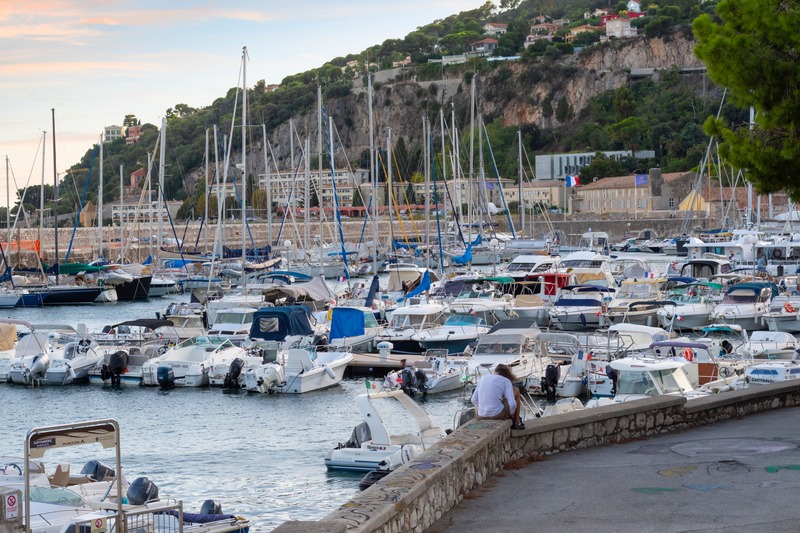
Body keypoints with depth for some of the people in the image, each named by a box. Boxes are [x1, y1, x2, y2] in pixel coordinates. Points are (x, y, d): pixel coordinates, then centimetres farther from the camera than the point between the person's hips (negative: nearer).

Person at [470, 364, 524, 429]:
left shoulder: (482, 379, 13)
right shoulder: (506, 381, -1)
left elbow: (474, 400, 14)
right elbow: (512, 404, -10)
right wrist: (511, 414, 10)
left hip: (481, 416, 5)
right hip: (498, 415, -5)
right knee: (516, 390, 18)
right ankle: (517, 423, 26)